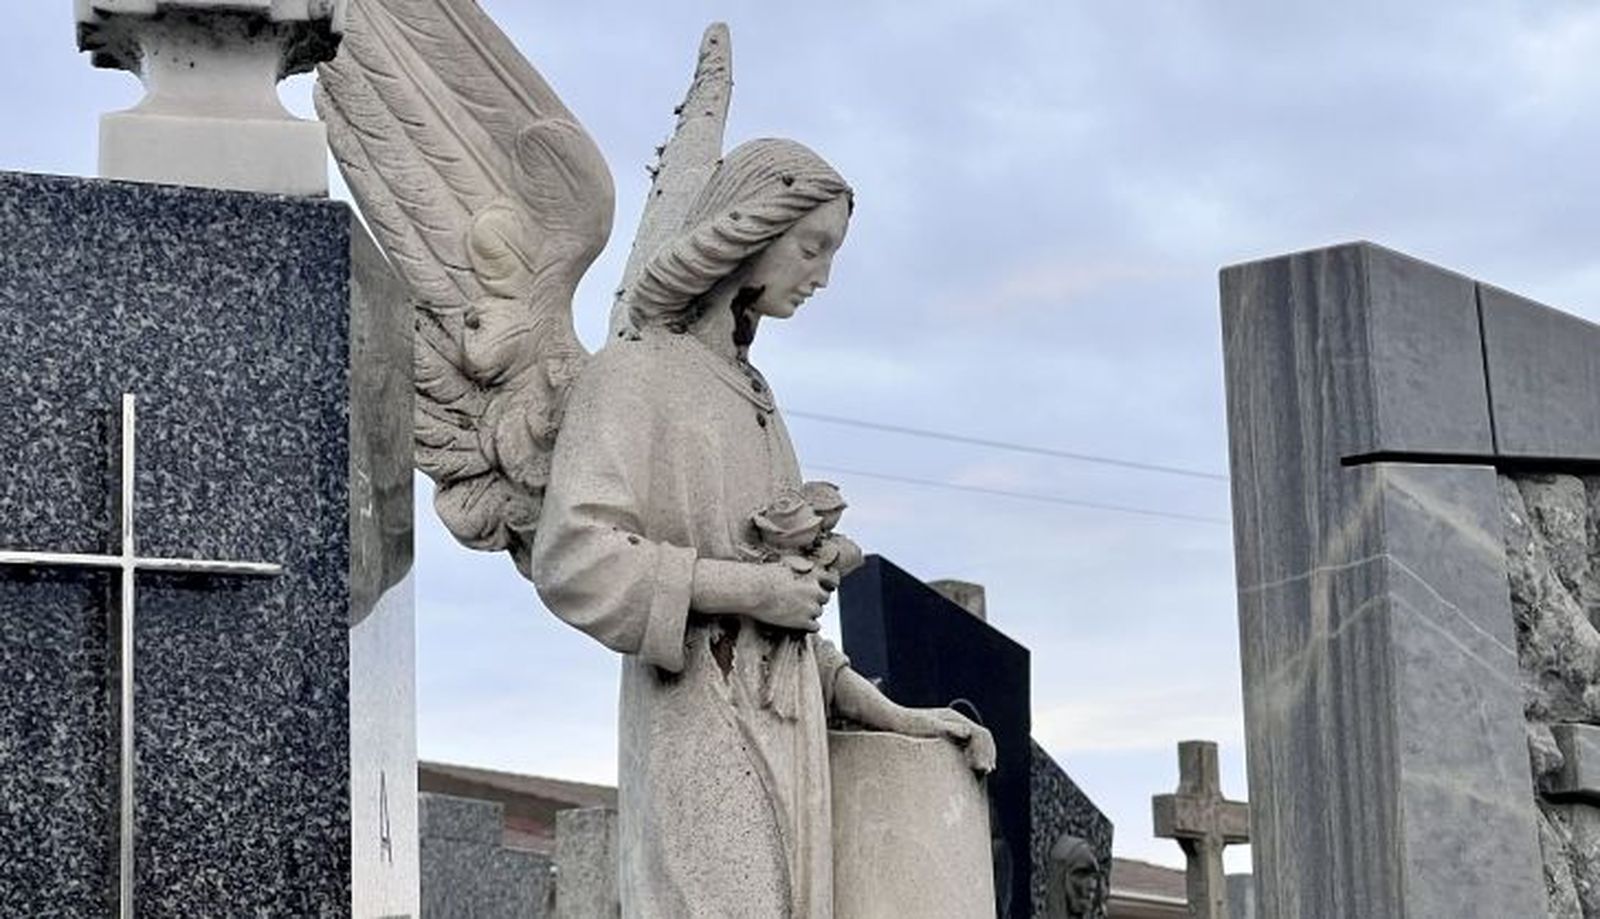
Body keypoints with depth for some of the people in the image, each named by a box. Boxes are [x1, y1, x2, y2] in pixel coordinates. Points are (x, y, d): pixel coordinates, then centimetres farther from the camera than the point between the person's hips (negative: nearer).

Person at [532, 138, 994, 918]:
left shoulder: (751, 395, 21)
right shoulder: (634, 372, -2)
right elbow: (570, 559, -16)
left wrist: (887, 713, 13)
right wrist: (751, 588, -13)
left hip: (780, 739, 8)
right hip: (703, 737, -8)